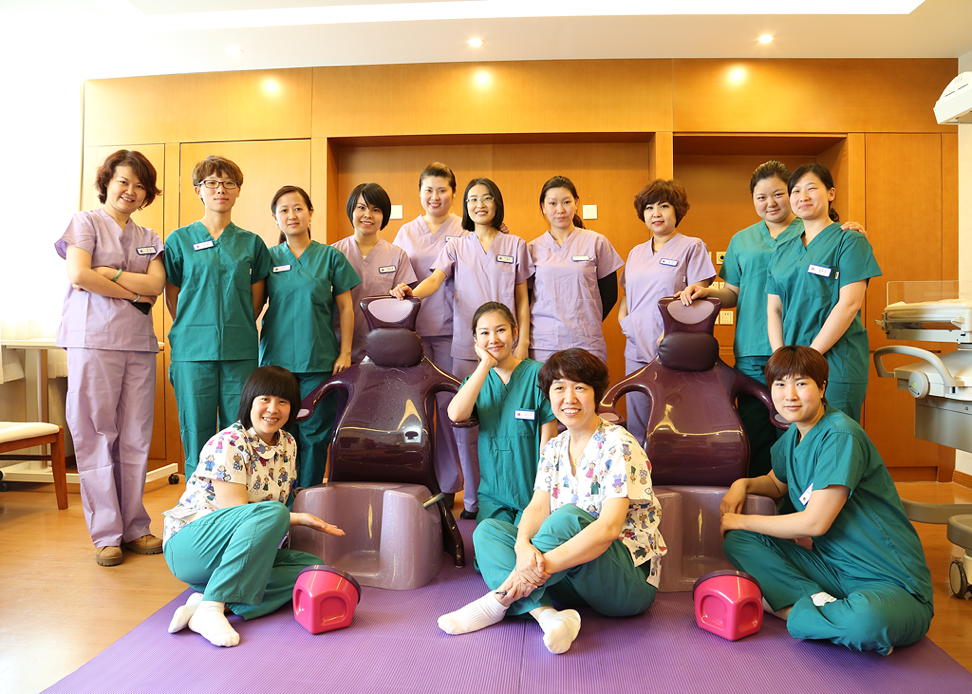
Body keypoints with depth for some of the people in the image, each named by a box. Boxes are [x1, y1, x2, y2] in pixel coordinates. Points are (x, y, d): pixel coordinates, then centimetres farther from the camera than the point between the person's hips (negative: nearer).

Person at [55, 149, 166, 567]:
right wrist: (134, 292, -3)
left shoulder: (148, 239, 18)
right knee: (97, 437, -1)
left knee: (136, 438, 5)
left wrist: (110, 272, -9)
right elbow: (78, 274, -9)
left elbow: (156, 283, 2)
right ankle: (106, 534, 8)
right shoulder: (85, 222, 6)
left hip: (138, 343, 4)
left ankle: (134, 528, 15)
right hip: (93, 340, -4)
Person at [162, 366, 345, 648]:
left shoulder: (287, 445, 6)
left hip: (246, 554, 7)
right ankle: (211, 606, -30)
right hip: (189, 544, -7)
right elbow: (237, 511, -20)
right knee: (271, 513, -32)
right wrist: (299, 519, -24)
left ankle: (204, 599, -20)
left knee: (313, 567, -15)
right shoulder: (227, 444, -15)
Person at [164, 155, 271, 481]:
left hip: (240, 352, 1)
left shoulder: (252, 243, 9)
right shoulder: (179, 240, 6)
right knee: (197, 438, 4)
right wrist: (193, 332, 6)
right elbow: (172, 296, 10)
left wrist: (239, 330, 7)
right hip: (193, 352, -1)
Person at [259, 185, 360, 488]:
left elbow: (345, 308, 3)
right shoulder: (269, 257, 7)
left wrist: (345, 352, -2)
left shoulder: (331, 256, 3)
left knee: (314, 432, 3)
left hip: (320, 360, -1)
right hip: (276, 358, 2)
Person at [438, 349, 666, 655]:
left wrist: (544, 565, -34)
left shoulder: (618, 445, -15)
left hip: (630, 580, -7)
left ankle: (499, 601, -19)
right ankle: (547, 615, -27)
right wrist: (523, 545, -27)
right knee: (488, 529, -6)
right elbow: (537, 508, -3)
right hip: (573, 580, 7)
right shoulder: (554, 449, 8)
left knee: (568, 518, -34)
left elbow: (608, 527, -26)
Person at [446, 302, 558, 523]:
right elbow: (456, 414, -15)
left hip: (531, 492, -3)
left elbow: (548, 441, -4)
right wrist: (486, 364, -12)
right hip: (492, 494, 3)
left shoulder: (537, 374, -5)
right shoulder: (477, 379, 8)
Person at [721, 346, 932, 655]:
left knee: (865, 621, -42)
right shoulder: (792, 437, 7)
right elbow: (777, 483, 28)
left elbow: (815, 522, -20)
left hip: (893, 582, -8)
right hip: (831, 566, 8)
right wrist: (743, 484, 4)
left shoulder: (840, 435, -19)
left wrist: (742, 520, -8)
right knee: (738, 541, -8)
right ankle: (822, 606, -16)